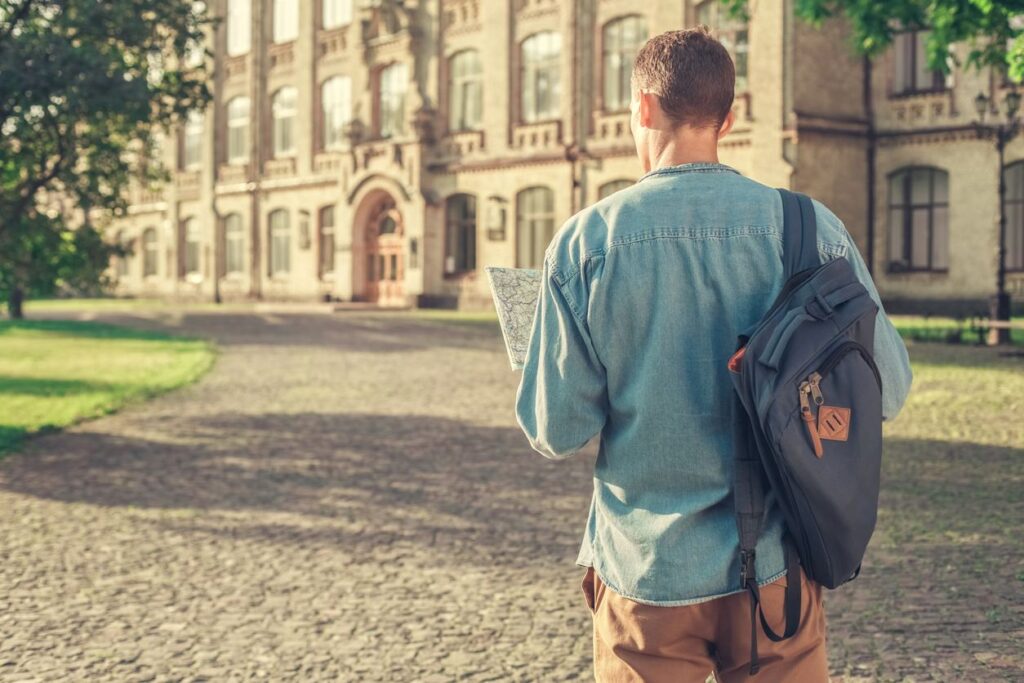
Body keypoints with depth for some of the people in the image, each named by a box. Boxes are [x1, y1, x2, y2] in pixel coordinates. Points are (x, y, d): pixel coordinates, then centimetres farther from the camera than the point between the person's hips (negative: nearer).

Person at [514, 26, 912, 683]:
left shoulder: (587, 241, -11)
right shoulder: (813, 229, -8)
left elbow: (559, 432, -10)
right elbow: (888, 390, -2)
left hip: (644, 571, -1)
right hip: (775, 565, 1)